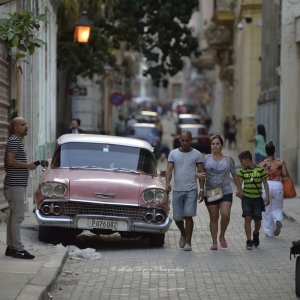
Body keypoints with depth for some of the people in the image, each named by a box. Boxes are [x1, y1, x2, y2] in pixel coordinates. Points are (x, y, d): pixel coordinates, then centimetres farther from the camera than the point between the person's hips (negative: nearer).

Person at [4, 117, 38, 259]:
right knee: (17, 217, -10)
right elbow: (11, 161, -23)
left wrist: (28, 165, 12)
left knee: (13, 217, 12)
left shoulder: (18, 142, 19)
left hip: (17, 185, 11)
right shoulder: (14, 141, -13)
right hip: (15, 185, -11)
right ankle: (18, 249, -11)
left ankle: (11, 247, 16)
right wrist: (28, 165, -14)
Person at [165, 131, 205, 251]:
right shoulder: (173, 153, 7)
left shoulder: (197, 154, 4)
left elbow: (201, 172, 4)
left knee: (188, 216, -11)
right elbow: (169, 169, -1)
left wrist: (202, 189, -5)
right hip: (177, 190, 2)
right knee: (177, 217, 7)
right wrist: (167, 183, -19)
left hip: (191, 190, -2)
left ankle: (188, 242, -4)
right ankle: (183, 234, 36)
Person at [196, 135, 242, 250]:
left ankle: (222, 236, 8)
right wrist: (198, 175, -21)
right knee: (213, 217, 4)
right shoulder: (206, 158, 4)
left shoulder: (228, 159, 5)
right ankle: (214, 242, 12)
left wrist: (239, 188, 11)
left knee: (225, 215, -16)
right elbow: (198, 171, 3)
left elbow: (234, 174, 12)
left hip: (226, 192, -1)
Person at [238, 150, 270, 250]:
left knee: (258, 221, 5)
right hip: (246, 198, 0)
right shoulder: (242, 171, 2)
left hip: (257, 198, 0)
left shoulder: (260, 170, -3)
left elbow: (265, 183, 2)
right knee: (248, 218, -13)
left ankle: (256, 234, 38)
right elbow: (239, 183, -6)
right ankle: (249, 241, -7)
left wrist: (267, 196, -3)